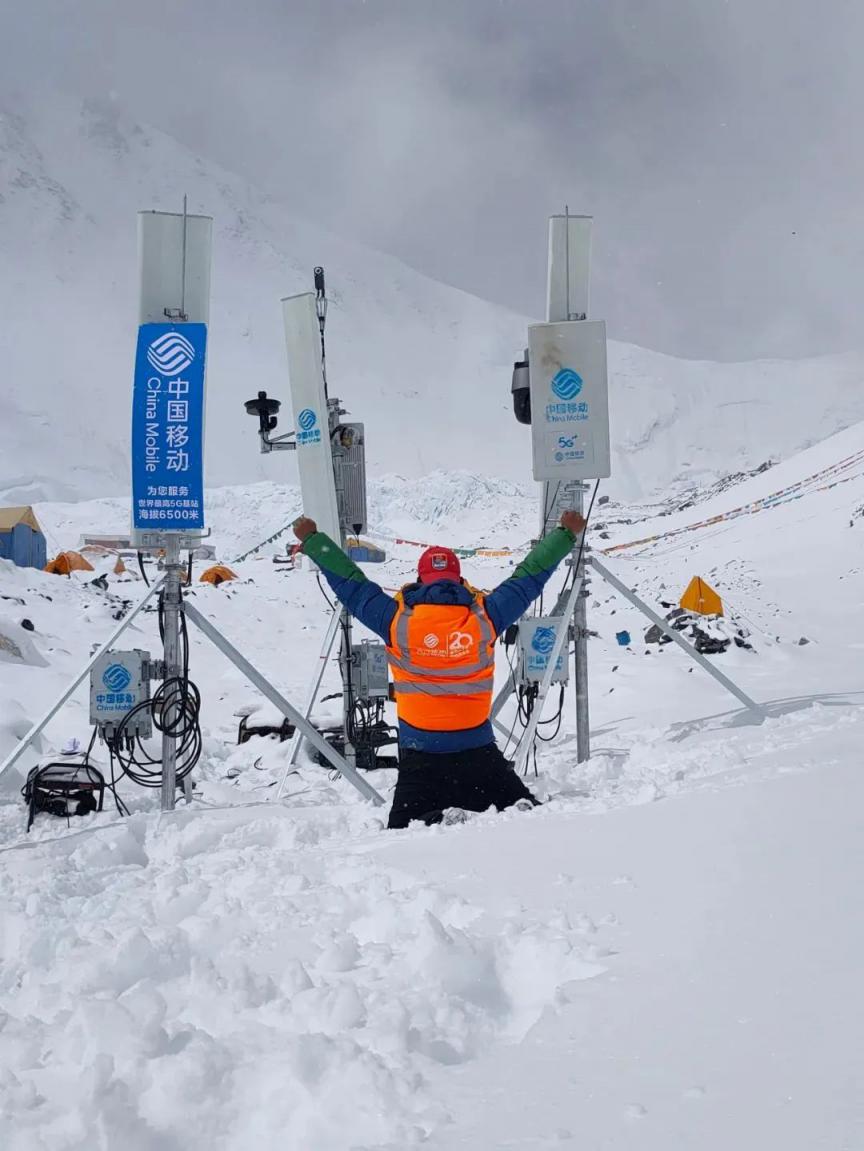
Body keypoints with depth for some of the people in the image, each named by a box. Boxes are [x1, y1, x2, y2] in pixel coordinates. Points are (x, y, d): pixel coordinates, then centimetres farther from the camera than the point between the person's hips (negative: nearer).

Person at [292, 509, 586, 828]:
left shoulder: (397, 619, -3)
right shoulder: (485, 615, 0)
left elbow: (351, 584, 8)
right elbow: (529, 576, 11)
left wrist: (312, 540, 20)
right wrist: (566, 535, 24)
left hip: (419, 755, -1)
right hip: (479, 751, 1)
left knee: (405, 826, 4)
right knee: (520, 805, 12)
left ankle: (432, 826, -27)